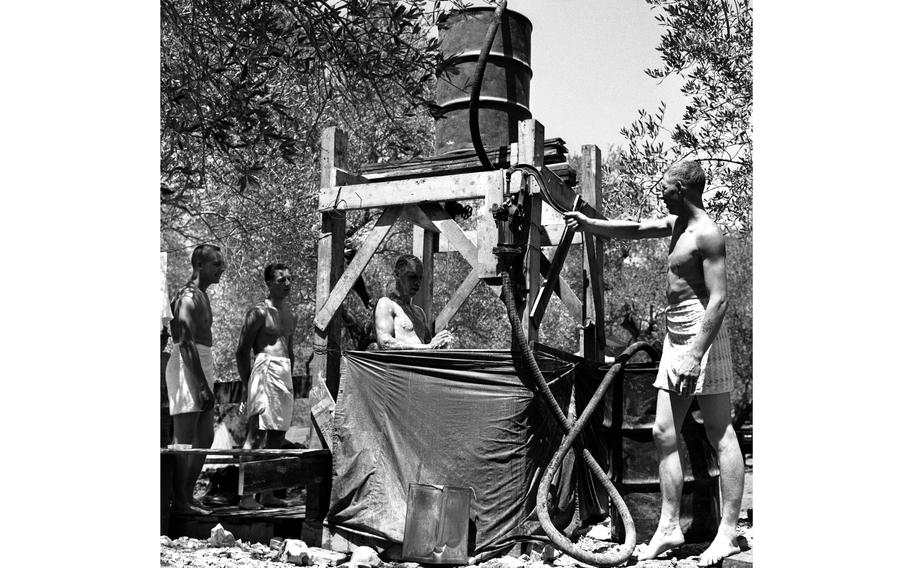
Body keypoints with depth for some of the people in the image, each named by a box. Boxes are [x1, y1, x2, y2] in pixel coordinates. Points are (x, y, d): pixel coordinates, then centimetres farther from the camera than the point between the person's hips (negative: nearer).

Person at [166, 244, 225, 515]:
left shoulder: (201, 295, 18)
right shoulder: (188, 297, -12)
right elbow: (186, 344, -20)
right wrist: (202, 385, -23)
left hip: (202, 367, 10)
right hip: (188, 369, -10)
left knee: (205, 437, 11)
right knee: (184, 439, -6)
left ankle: (187, 496, 17)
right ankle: (179, 501, -1)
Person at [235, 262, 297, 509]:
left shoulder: (290, 313, 17)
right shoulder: (259, 312, -6)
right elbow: (242, 351, -6)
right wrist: (248, 385, -8)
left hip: (285, 375, 8)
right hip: (265, 370, -8)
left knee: (278, 434, 9)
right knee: (257, 433, -11)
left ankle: (267, 493, 15)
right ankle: (246, 495, -10)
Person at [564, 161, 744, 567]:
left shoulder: (706, 234, -15)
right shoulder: (676, 223, 13)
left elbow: (719, 300, -21)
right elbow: (635, 230, 29)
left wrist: (695, 356, -25)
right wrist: (589, 224, 24)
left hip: (702, 335, -9)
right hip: (675, 336, 9)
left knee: (721, 435, -4)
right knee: (665, 434, 7)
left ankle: (728, 533, 0)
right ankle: (669, 527, 13)